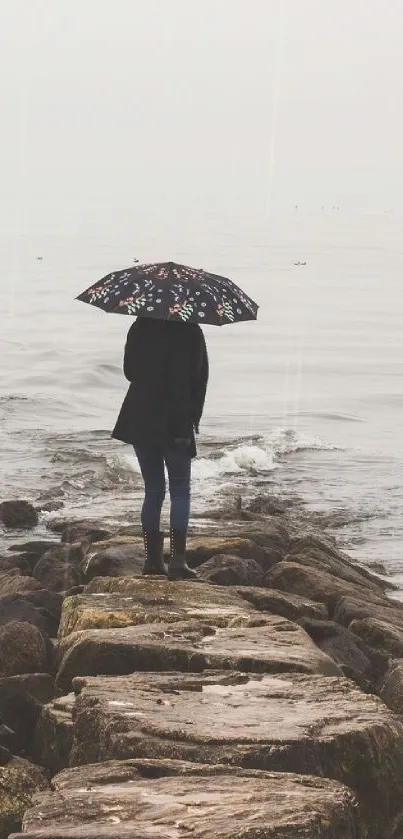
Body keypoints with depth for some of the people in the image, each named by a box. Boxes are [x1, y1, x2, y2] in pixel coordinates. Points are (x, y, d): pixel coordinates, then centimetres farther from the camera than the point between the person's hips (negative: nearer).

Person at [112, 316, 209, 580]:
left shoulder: (139, 328, 1)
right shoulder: (191, 331, -7)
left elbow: (130, 371, 8)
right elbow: (200, 377, -5)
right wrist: (194, 417, 4)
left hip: (141, 420, 3)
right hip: (177, 422, -3)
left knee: (153, 490, 12)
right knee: (180, 491, 4)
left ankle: (154, 559, 9)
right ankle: (178, 558, -8)